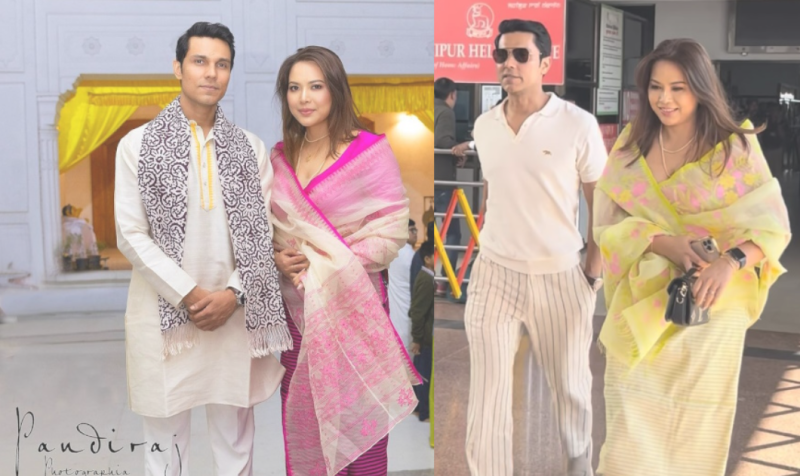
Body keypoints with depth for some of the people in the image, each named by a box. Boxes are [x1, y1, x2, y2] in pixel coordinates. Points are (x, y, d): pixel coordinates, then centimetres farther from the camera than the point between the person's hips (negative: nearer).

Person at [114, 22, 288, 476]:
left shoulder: (251, 148, 7)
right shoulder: (138, 144, 0)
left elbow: (263, 232, 5)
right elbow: (131, 235, -5)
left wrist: (233, 294, -10)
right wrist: (189, 295, -12)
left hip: (235, 316, 2)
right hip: (165, 314, -2)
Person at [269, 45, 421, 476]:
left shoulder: (370, 151, -6)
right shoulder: (280, 157, 10)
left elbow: (392, 231, -10)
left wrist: (328, 263, -16)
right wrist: (278, 258, -4)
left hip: (353, 306, -4)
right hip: (298, 308, 5)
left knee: (360, 420, 1)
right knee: (303, 423, 10)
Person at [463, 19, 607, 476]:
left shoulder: (578, 124, -10)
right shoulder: (484, 126, 3)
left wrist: (594, 272, -3)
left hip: (560, 276, -2)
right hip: (494, 274, 2)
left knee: (571, 384, 17)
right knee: (487, 394, -1)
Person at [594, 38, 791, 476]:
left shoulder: (736, 148, -7)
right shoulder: (631, 146, 2)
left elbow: (772, 224, -8)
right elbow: (606, 222, 0)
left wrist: (731, 262, -28)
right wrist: (659, 242, -19)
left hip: (710, 304, -2)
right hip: (642, 300, 2)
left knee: (696, 424, 8)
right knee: (631, 424, 4)